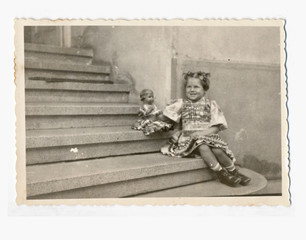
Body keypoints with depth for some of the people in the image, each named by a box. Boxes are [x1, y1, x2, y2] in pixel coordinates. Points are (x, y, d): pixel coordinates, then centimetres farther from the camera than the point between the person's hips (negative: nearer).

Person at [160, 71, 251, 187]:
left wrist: (204, 132, -12)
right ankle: (221, 173, -24)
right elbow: (163, 117, 9)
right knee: (203, 146, -34)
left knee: (217, 150, -29)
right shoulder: (181, 104, 11)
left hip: (208, 135, 1)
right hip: (188, 137, -1)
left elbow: (217, 127, 0)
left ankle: (234, 172, -5)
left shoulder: (211, 105, 10)